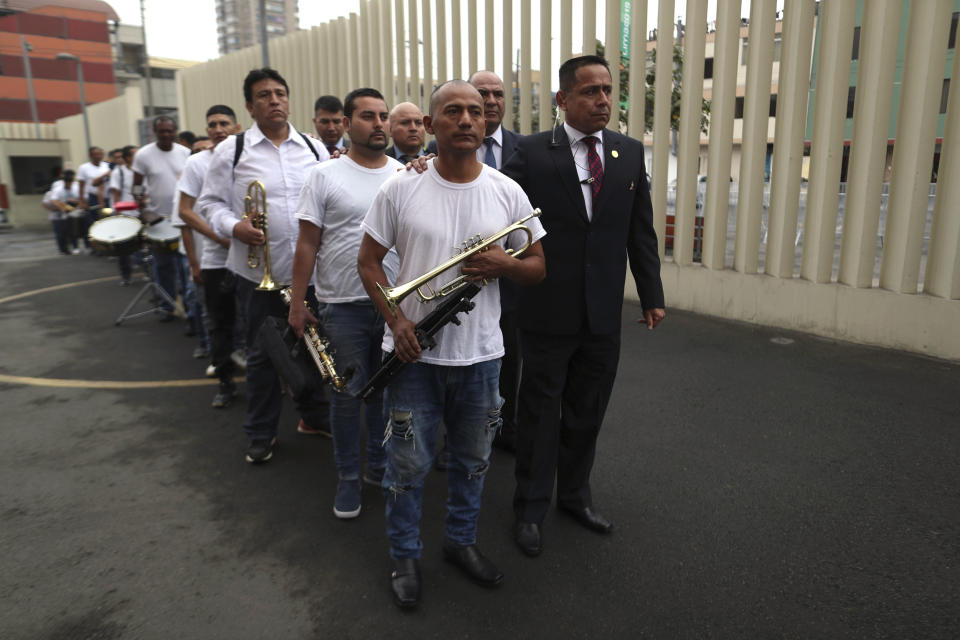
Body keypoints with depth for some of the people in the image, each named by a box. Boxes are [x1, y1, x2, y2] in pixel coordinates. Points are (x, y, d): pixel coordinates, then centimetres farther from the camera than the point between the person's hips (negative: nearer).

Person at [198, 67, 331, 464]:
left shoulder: (315, 149, 8)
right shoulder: (231, 150, 0)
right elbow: (211, 202, 2)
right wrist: (233, 226, -16)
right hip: (260, 271, -2)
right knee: (263, 353, 10)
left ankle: (316, 415, 36)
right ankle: (261, 433, 26)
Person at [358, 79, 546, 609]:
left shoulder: (508, 193, 0)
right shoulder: (400, 188, -5)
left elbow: (538, 267, 5)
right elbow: (369, 261, 0)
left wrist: (504, 264, -17)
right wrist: (397, 320, -14)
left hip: (480, 353, 3)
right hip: (414, 351, -2)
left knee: (473, 460, 18)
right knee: (408, 463, 9)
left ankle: (461, 541, 41)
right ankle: (405, 557, 32)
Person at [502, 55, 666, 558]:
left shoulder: (630, 153, 5)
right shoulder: (533, 152, -7)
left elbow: (640, 231, 8)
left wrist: (652, 294, 8)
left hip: (604, 314, 4)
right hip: (549, 312, -3)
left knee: (587, 412, 17)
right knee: (541, 411, 10)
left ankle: (574, 494, 38)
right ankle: (531, 508, 28)